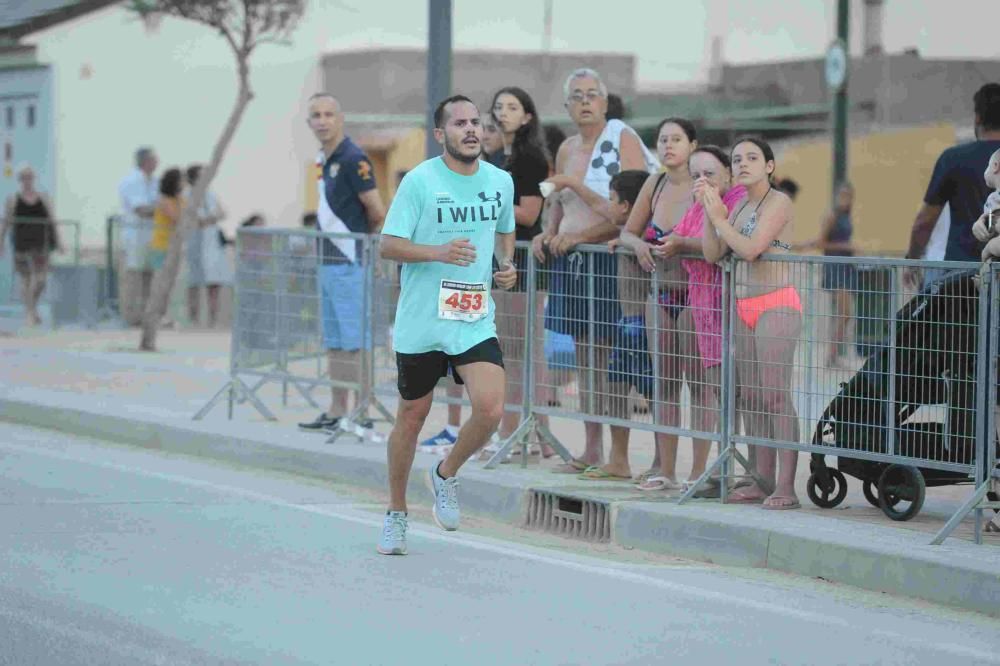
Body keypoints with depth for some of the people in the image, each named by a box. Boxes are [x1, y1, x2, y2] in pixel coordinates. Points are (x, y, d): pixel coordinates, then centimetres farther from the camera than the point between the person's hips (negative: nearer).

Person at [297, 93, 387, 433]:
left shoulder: (353, 159, -13)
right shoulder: (322, 160, 13)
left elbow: (378, 213, -12)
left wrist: (359, 235, 4)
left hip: (349, 262, -9)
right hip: (328, 262, 9)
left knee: (355, 343, -7)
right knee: (334, 342, 13)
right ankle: (336, 411, 19)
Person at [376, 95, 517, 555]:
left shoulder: (500, 181, 5)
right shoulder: (420, 180, -8)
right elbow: (388, 245, -9)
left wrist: (508, 265, 3)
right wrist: (439, 252, -24)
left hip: (476, 322, 3)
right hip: (420, 322, -3)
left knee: (490, 409, -16)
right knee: (411, 418, 9)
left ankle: (446, 475, 13)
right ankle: (396, 513, 28)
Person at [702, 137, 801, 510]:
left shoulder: (778, 202, -7)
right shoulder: (740, 208, 16)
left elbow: (750, 248, -19)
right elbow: (713, 254, 9)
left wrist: (719, 218, -9)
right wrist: (709, 213, -2)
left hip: (775, 305, -8)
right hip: (744, 308, 8)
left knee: (775, 395, -11)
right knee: (749, 397, 7)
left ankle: (786, 487, -13)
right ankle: (763, 482, 13)